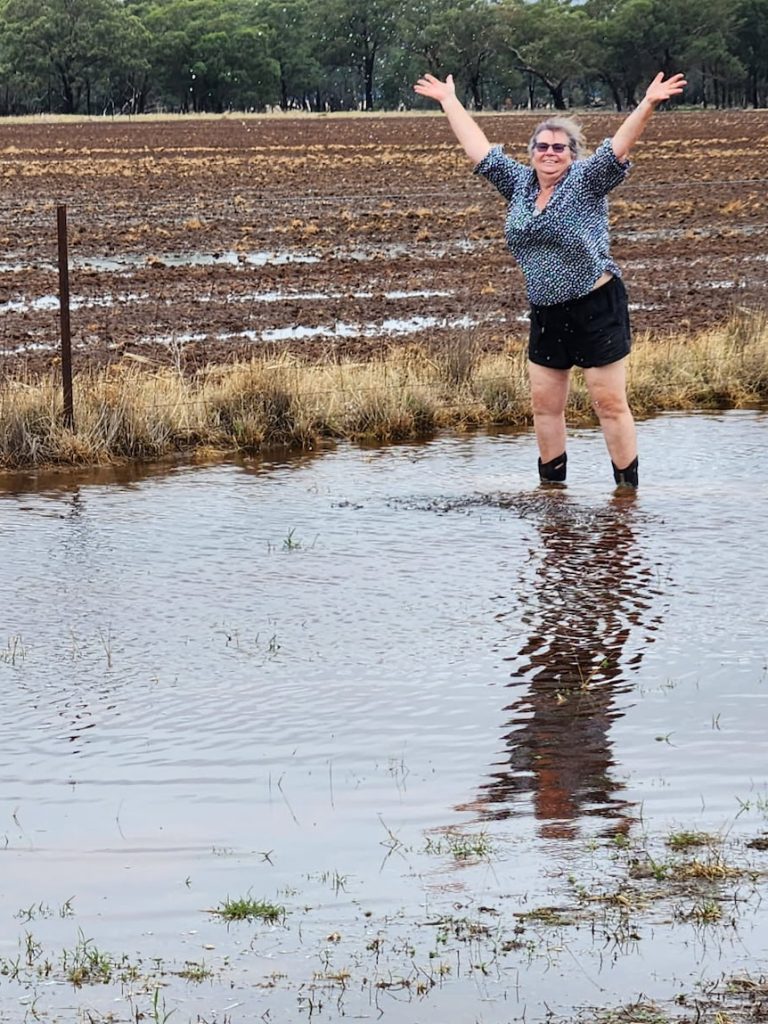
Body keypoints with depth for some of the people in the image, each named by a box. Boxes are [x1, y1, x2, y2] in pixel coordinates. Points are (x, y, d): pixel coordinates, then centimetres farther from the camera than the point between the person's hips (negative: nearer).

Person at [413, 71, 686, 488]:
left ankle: (628, 488, -1)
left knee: (610, 404, -5)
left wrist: (648, 104, -34)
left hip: (595, 308, -6)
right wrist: (449, 101, 21)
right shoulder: (519, 183, 9)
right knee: (545, 405, 10)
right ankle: (552, 486, 20)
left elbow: (618, 146, -19)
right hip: (546, 314, 7)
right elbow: (479, 149, 16)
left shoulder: (586, 180, -6)